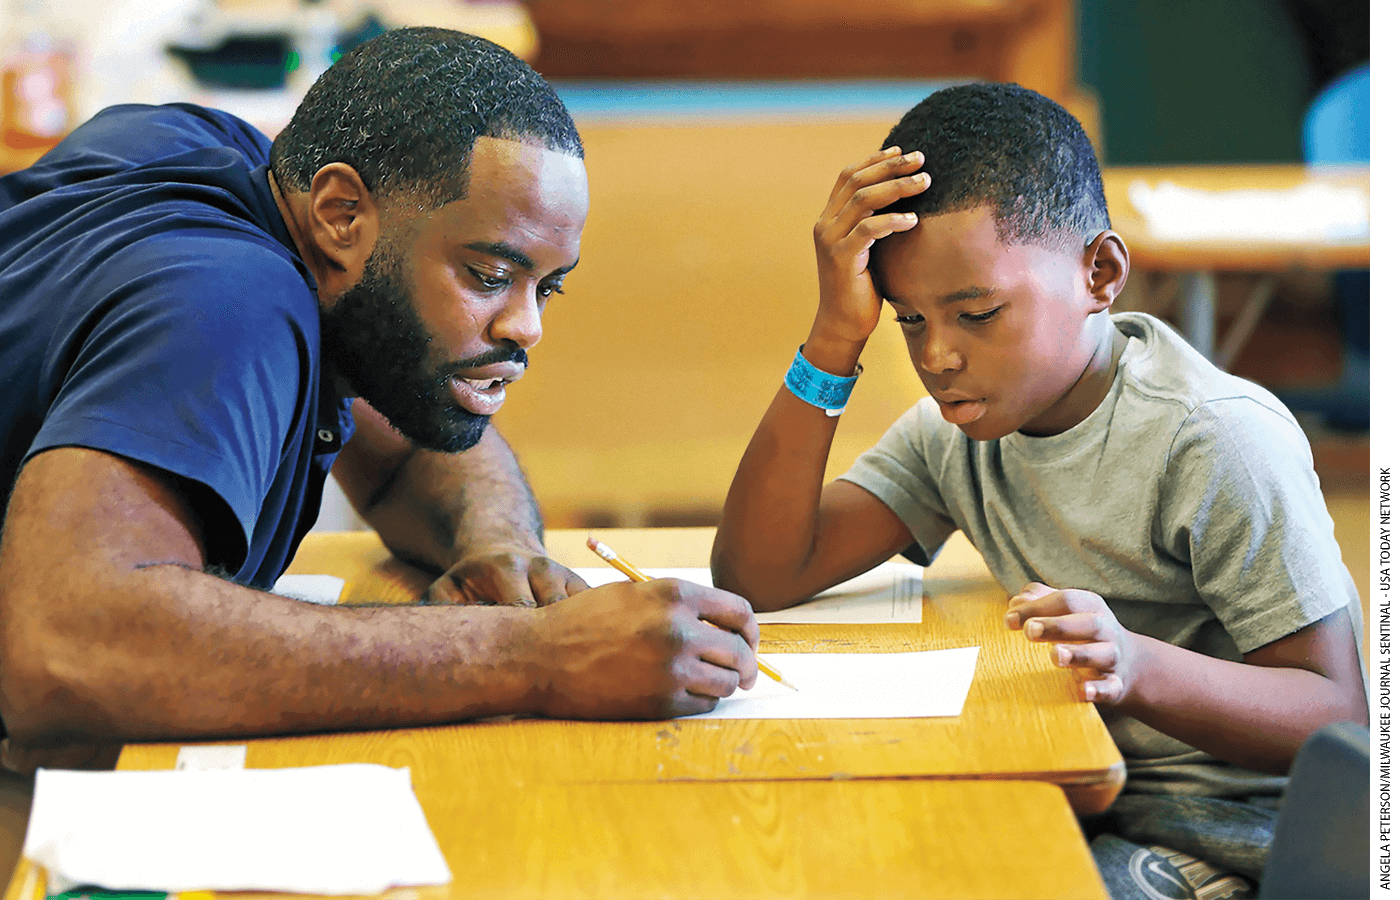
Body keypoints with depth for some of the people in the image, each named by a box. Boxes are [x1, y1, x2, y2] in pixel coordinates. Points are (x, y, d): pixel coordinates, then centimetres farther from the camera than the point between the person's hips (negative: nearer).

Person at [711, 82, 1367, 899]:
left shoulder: (1222, 443, -18)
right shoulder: (959, 429, 3)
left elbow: (1342, 715, -18)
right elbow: (756, 576, -5)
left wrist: (1136, 668, -37)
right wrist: (836, 336, -14)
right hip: (1093, 808, 7)